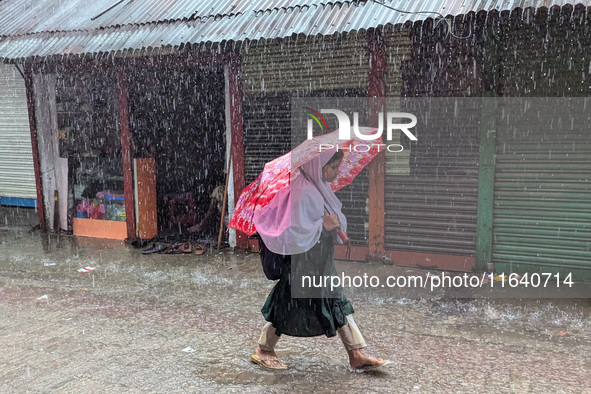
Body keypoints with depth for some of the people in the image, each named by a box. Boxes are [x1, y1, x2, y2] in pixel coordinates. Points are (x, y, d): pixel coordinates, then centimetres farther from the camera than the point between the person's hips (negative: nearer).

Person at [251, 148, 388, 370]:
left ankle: (356, 356, 19)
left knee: (338, 305, 11)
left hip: (322, 261, 10)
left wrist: (337, 223, -2)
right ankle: (263, 351, 24)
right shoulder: (302, 193, -23)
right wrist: (323, 225, -23)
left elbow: (335, 216, 18)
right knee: (290, 306, 4)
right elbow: (295, 233, -26)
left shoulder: (322, 188, 6)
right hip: (303, 262, -9)